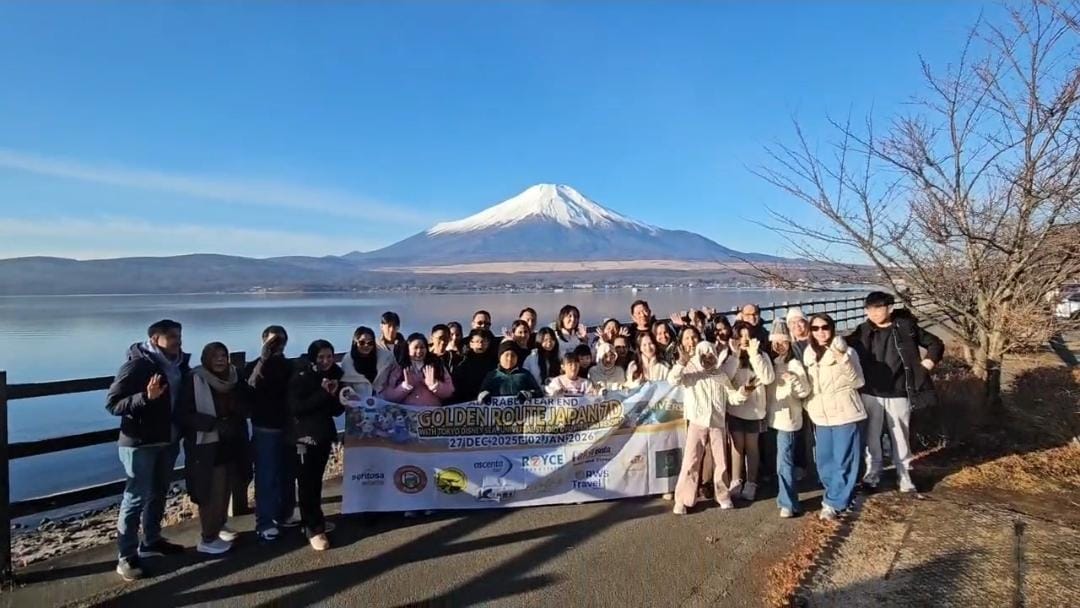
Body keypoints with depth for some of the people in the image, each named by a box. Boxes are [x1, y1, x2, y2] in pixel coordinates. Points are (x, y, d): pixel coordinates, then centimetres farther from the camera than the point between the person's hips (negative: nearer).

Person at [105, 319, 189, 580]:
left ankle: (151, 541, 34)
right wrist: (146, 397, -32)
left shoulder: (178, 365, 5)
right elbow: (112, 403, -19)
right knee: (136, 497, -3)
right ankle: (126, 557, 8)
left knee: (158, 493, 18)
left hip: (168, 441, 8)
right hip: (139, 443, -7)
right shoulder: (137, 366, -16)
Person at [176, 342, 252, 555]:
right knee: (211, 493, 0)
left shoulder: (234, 379, 4)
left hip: (232, 445, 6)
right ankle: (208, 539, 14)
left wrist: (239, 407, -14)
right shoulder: (194, 381, -12)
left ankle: (219, 526, 36)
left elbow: (248, 408, 9)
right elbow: (182, 415, -17)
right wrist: (215, 422, -24)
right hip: (207, 448, -6)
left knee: (225, 490, 16)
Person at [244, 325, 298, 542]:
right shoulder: (255, 366, -2)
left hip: (288, 427, 4)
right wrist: (264, 359, -26)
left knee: (288, 474, 10)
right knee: (266, 476, -2)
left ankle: (284, 515, 24)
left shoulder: (289, 366, 9)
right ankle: (264, 522, 5)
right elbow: (249, 388, -23)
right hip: (265, 429, -4)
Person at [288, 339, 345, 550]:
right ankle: (314, 529, 1)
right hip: (305, 436, -5)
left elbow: (338, 410, 6)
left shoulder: (335, 376, 4)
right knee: (307, 483, -4)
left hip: (325, 435, 5)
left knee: (317, 481, 12)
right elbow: (296, 408, -20)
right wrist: (323, 393, -23)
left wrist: (335, 394, -13)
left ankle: (313, 521, 25)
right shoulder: (300, 377, -11)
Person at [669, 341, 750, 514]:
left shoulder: (721, 375, 13)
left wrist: (741, 393, -10)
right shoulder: (690, 372, 3)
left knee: (720, 463, 11)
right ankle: (682, 500, 4)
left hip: (718, 424, 3)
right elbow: (674, 380, -14)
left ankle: (722, 496, 28)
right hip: (697, 423, -3)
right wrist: (681, 363, -30)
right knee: (691, 463, -4)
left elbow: (731, 397, 12)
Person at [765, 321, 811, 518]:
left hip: (788, 418, -6)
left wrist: (793, 379, -29)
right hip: (774, 417, 6)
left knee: (784, 462, -6)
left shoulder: (794, 364, -10)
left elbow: (805, 391, -14)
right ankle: (785, 497, 30)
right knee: (781, 461, 17)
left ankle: (788, 503, 1)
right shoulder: (771, 363, 9)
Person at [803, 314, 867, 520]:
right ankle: (840, 497, 25)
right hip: (821, 416, 5)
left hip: (845, 413, -5)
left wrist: (843, 360, -27)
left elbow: (857, 382, -15)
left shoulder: (845, 351, -7)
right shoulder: (809, 354, 9)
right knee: (825, 462, 9)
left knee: (843, 461, -1)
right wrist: (810, 407, 11)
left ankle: (834, 502, 7)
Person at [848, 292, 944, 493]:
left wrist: (928, 362, -6)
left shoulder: (906, 326, -3)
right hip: (871, 393, 1)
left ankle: (904, 474, 24)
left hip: (898, 393, -1)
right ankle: (873, 472, 25)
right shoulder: (863, 331, -1)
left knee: (900, 436, 9)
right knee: (871, 435, 10)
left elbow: (935, 343, 6)